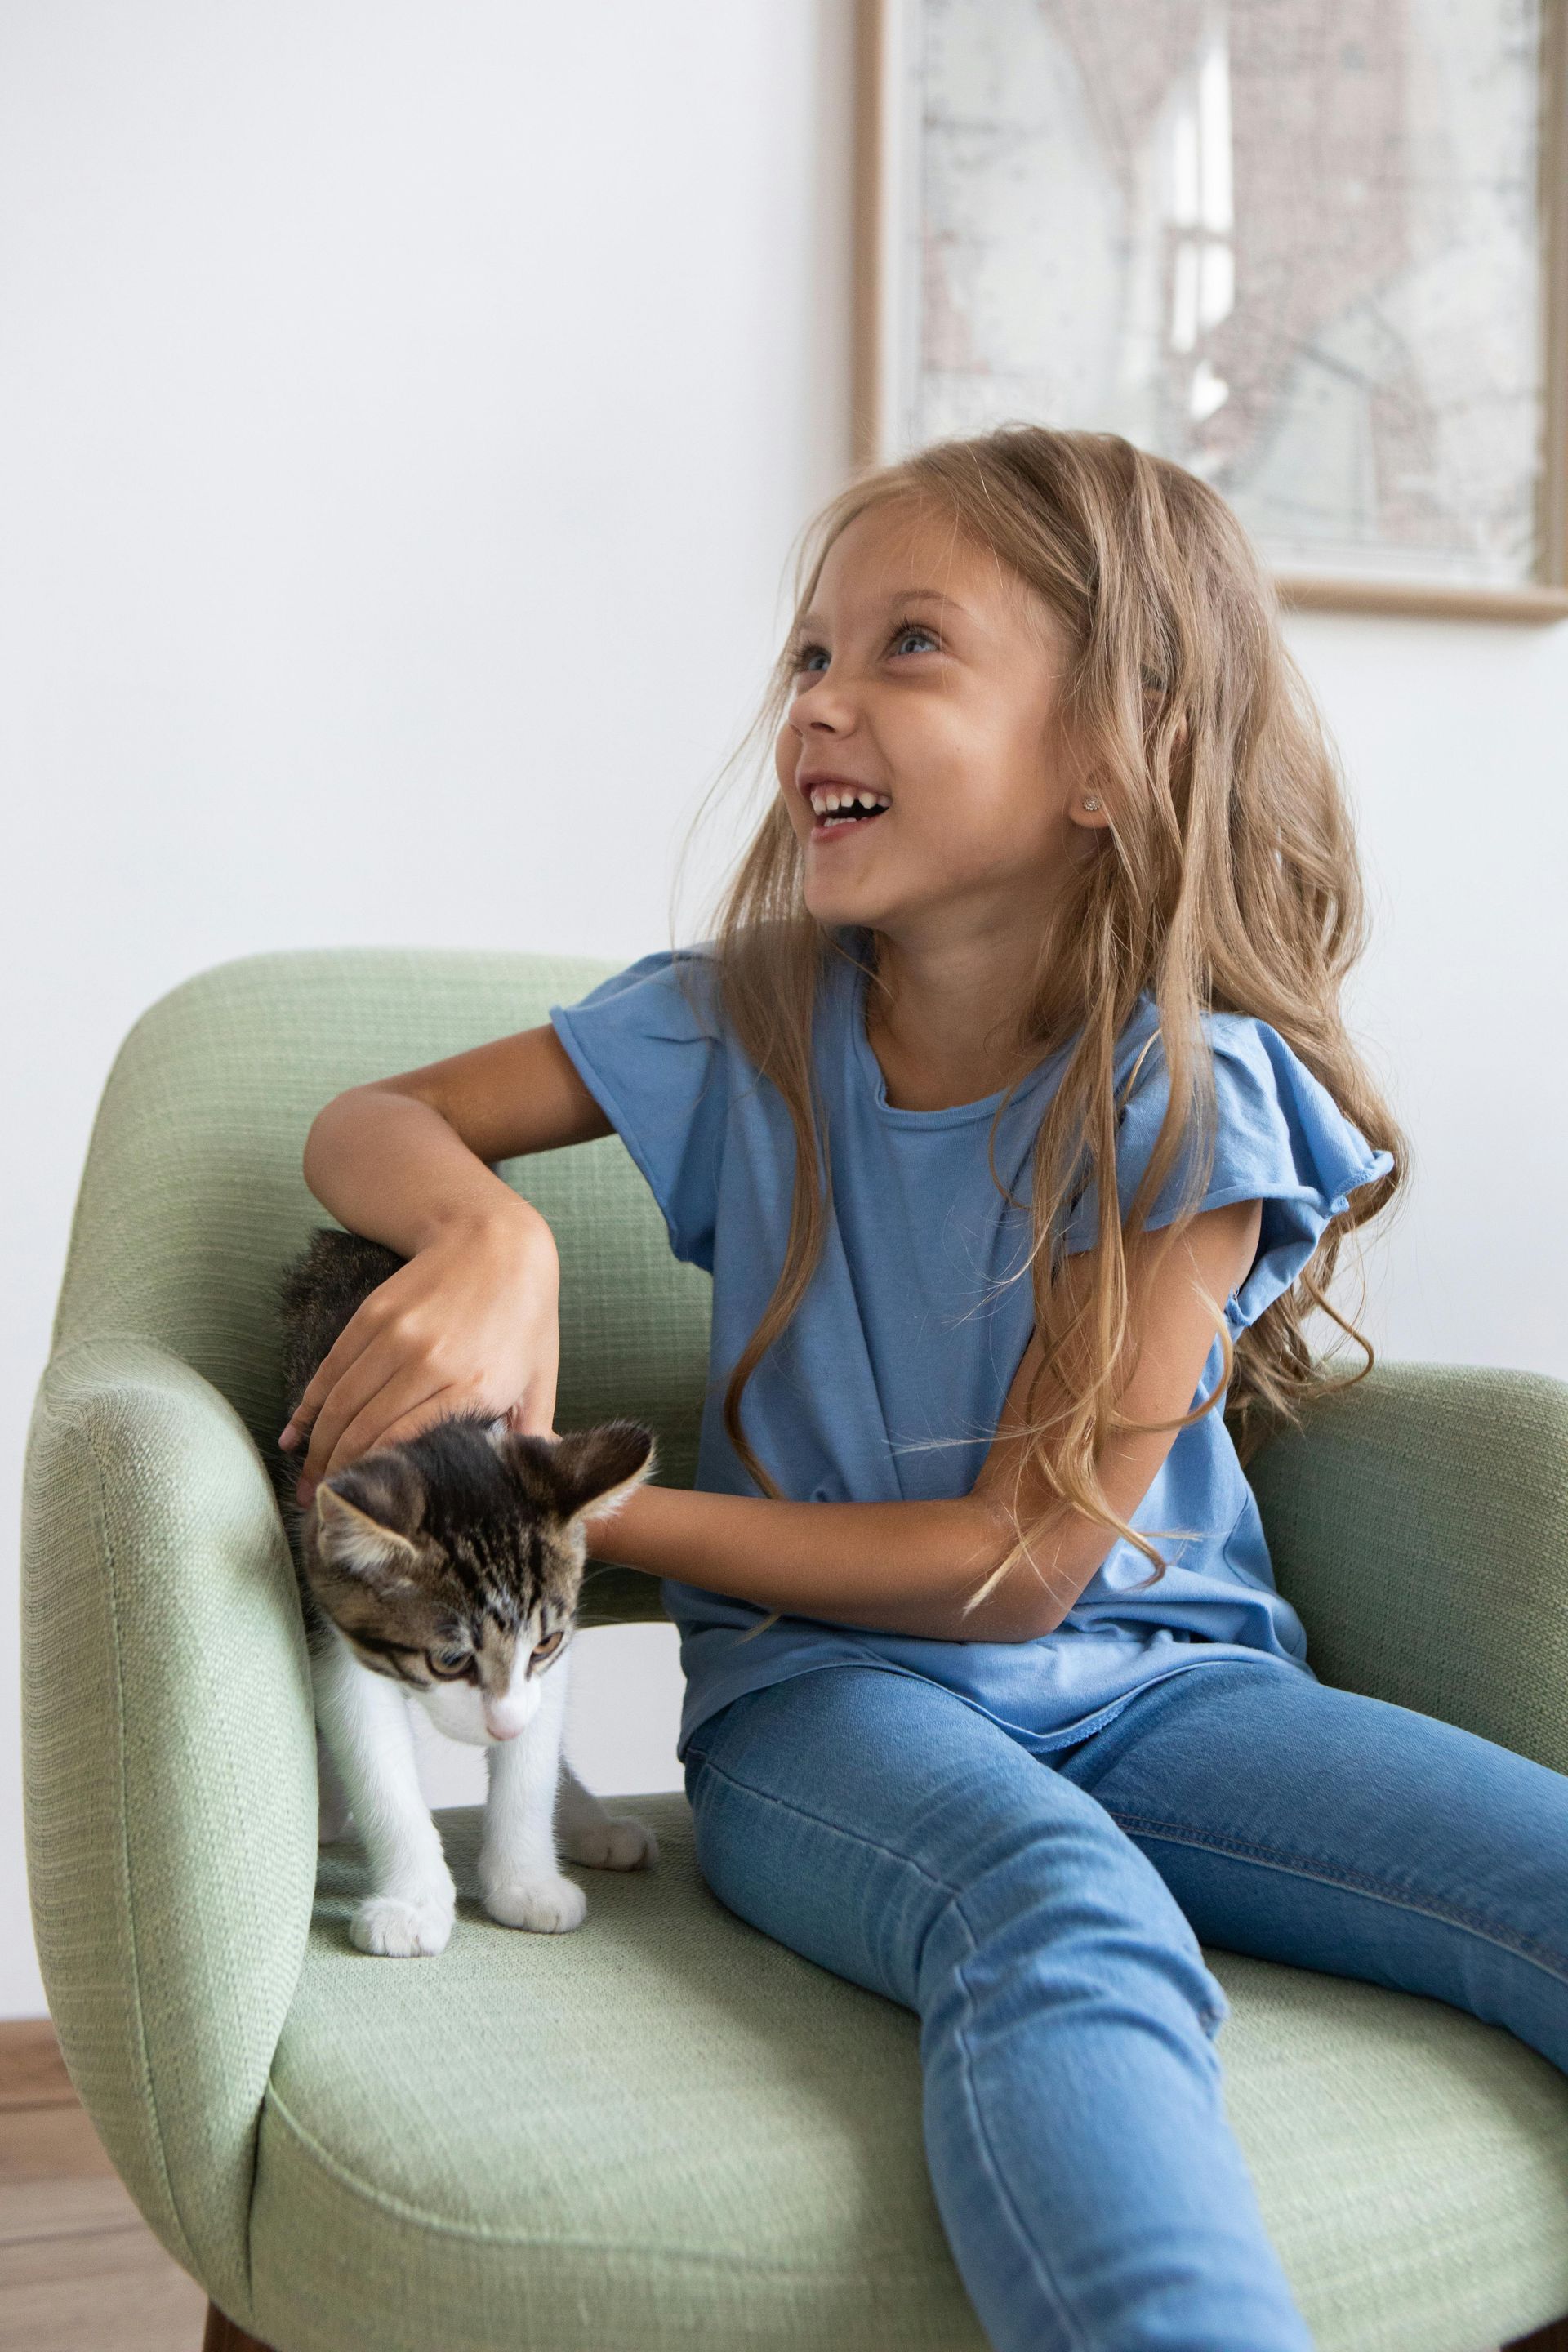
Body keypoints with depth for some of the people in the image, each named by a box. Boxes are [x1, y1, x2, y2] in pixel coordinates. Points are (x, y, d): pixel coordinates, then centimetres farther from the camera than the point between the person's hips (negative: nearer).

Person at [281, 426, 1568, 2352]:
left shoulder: (1183, 1094, -9)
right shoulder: (749, 1021, 1)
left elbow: (1024, 1564, -10)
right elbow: (369, 1125, 8)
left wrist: (588, 1514, -14)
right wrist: (488, 1231, -18)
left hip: (1140, 1679, 1)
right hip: (820, 1688, 0)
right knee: (1063, 1926, -37)